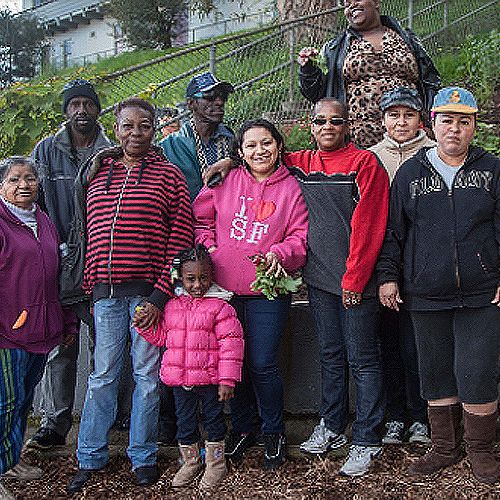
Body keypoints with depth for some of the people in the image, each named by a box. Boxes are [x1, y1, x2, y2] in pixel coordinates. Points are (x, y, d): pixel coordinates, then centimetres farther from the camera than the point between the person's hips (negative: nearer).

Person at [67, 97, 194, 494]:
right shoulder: (98, 172, 12)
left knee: (147, 373, 6)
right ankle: (90, 457, 23)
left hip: (148, 291, -3)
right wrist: (90, 286, 10)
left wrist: (160, 296, -12)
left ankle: (143, 456, 22)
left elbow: (179, 243, -4)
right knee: (103, 374, 10)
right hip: (106, 292, 3)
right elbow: (91, 235, 15)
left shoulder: (168, 175, 0)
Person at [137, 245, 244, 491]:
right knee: (184, 420, 15)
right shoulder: (171, 306, 5)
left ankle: (215, 462, 27)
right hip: (179, 378, 4)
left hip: (209, 378, -4)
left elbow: (230, 345, -12)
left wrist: (227, 380, -15)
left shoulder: (219, 307, -10)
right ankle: (190, 462, 33)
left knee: (213, 418, 9)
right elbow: (162, 336, 17)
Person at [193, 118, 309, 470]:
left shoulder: (291, 188, 2)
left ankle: (274, 432, 21)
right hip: (223, 289, 2)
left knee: (263, 366, -2)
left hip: (267, 293, -2)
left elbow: (301, 238, 0)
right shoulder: (224, 182, 5)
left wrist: (279, 255, -18)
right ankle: (242, 427, 31)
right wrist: (207, 247, 0)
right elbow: (201, 218, 15)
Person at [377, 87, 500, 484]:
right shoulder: (410, 173, 9)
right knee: (436, 373, 10)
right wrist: (388, 275, 4)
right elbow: (393, 231, 11)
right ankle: (445, 447, 27)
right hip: (426, 297, 2)